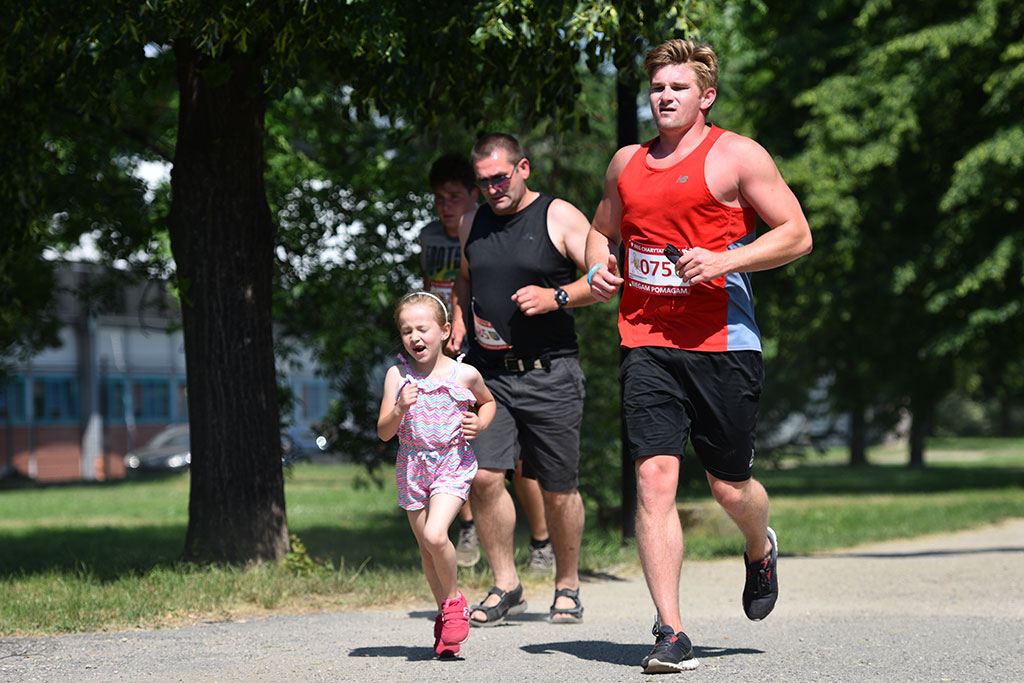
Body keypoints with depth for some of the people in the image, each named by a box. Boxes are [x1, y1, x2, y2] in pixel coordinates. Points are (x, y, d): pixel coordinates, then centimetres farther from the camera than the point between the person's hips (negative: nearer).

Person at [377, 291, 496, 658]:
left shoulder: (465, 375, -3)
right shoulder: (397, 376, -1)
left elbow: (488, 401, 19)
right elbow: (384, 432, -1)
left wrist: (480, 424, -2)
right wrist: (400, 410, -20)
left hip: (453, 464, -3)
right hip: (412, 467, 3)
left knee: (435, 535, -23)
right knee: (425, 547, 10)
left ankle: (455, 601, 0)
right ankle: (444, 610, 29)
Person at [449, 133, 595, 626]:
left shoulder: (559, 218, -2)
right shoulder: (471, 225, 13)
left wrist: (556, 297, -19)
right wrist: (459, 322, 12)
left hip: (550, 373, -4)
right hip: (488, 372, 4)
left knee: (558, 489, 2)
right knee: (482, 476, -10)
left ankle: (567, 587, 20)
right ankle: (505, 586, 4)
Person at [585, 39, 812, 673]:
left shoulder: (736, 155, -1)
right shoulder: (628, 163, 14)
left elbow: (797, 234, -3)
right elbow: (603, 230, 30)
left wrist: (725, 260, -16)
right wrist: (600, 267, 7)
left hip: (722, 343, -3)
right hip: (647, 346, 3)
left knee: (730, 487, 6)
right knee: (655, 477, -11)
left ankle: (761, 550, 43)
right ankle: (671, 633, -9)